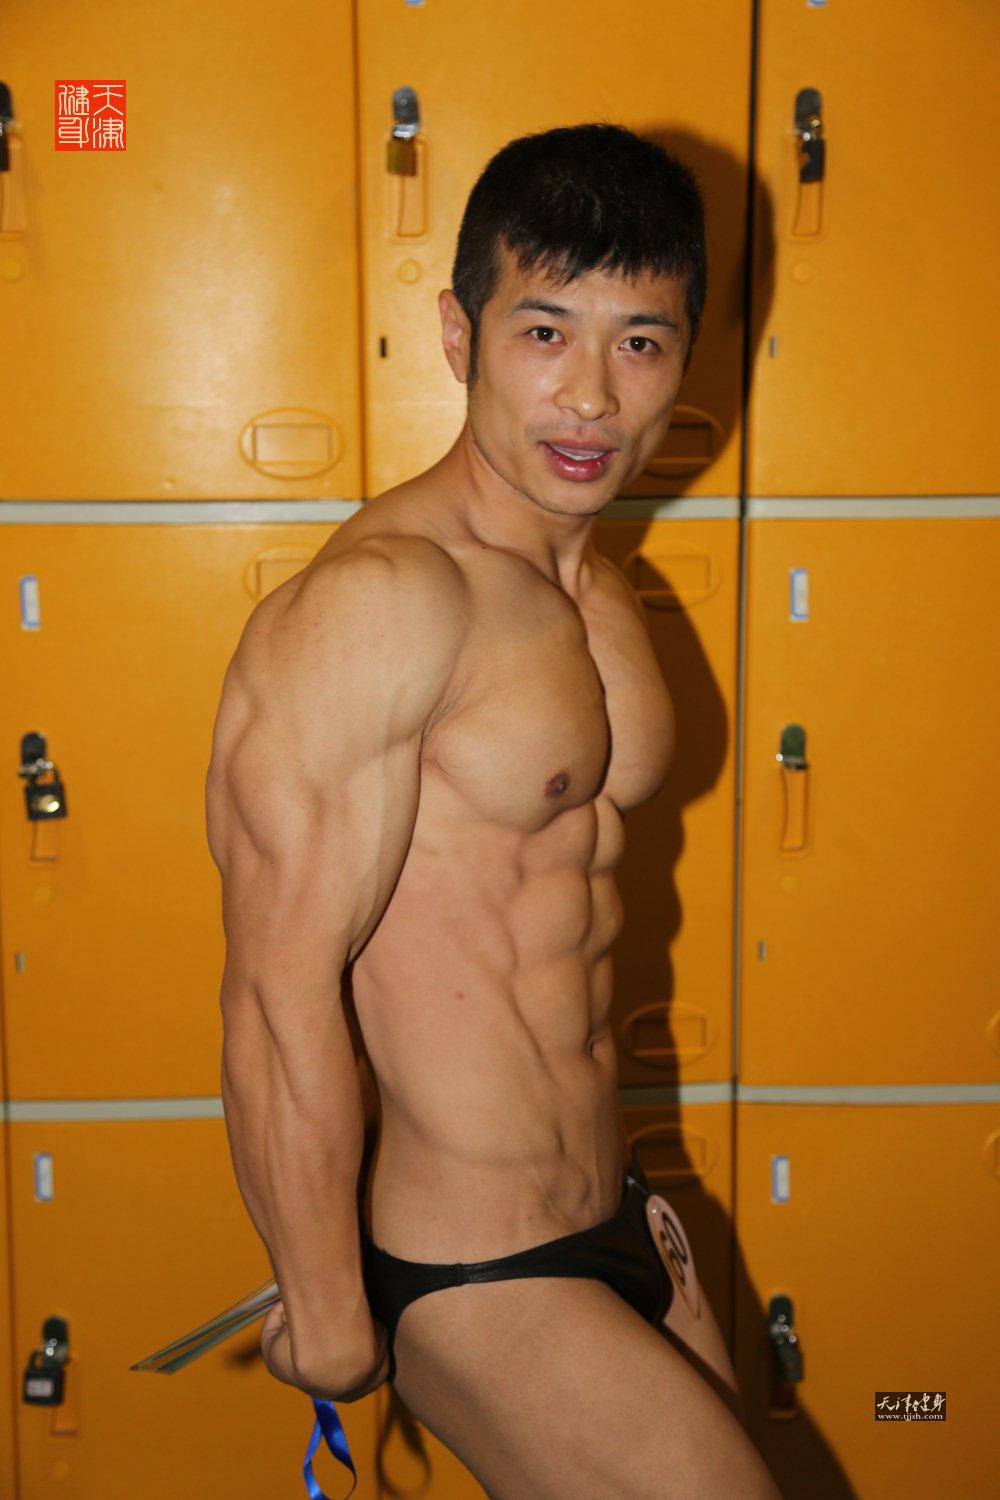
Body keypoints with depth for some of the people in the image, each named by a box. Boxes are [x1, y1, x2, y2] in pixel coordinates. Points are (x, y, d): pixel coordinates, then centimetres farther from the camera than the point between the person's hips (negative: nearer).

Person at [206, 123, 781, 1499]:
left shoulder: (597, 594, 6)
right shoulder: (379, 598, -21)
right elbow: (282, 996, -22)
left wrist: (617, 1199, 17)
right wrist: (329, 1315, -15)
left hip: (609, 1235, 8)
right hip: (476, 1285, -8)